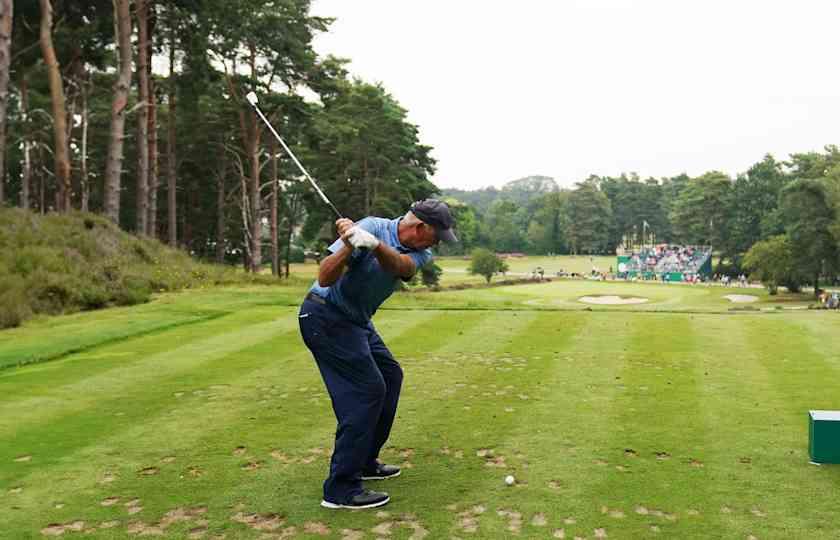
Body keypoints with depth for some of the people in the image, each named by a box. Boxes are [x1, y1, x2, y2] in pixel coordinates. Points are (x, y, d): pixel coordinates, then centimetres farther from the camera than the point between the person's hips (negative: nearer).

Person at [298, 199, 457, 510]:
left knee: (390, 376, 15)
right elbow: (325, 277, -25)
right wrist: (348, 246, -42)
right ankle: (341, 489, -9)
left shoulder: (420, 252, -2)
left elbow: (400, 266, -28)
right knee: (368, 390, -14)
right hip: (326, 317, -9)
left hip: (356, 321, 9)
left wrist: (375, 245, -47)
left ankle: (364, 461, 26)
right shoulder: (372, 227, -20)